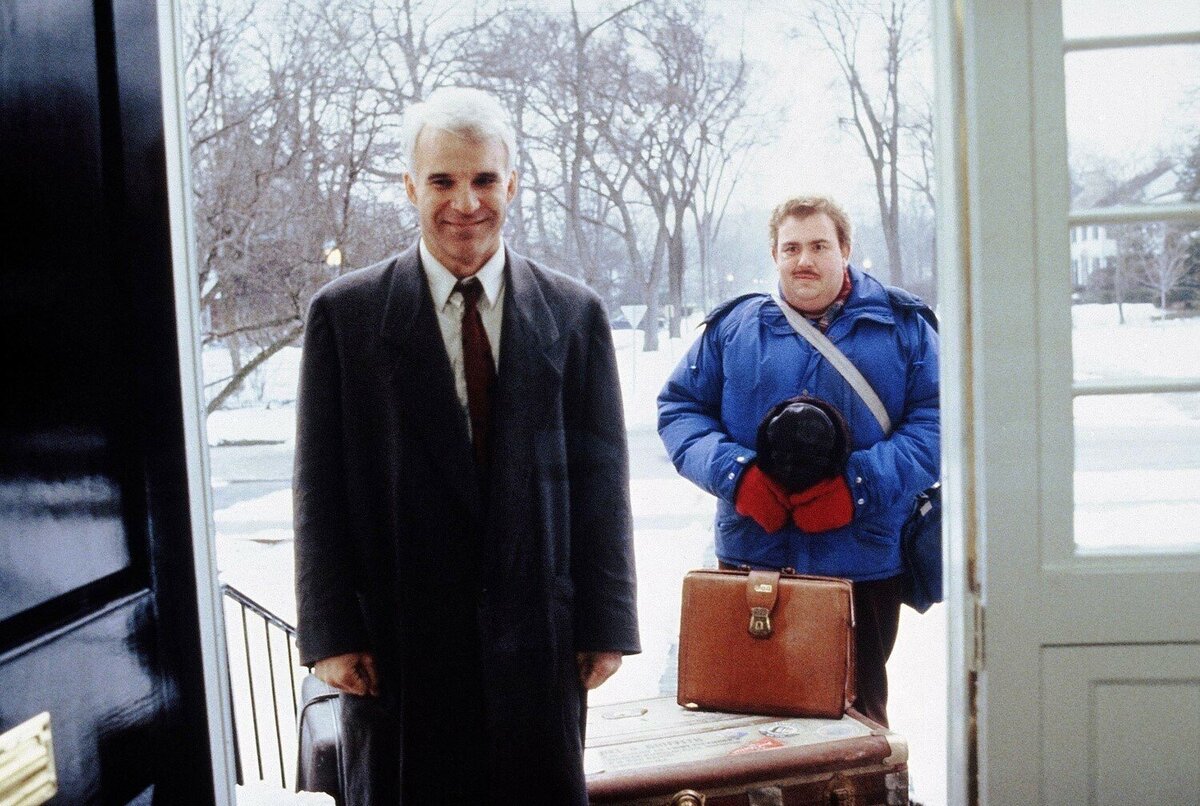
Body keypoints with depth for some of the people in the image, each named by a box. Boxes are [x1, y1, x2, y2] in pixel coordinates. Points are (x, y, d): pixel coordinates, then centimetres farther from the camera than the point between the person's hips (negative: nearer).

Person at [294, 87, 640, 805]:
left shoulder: (574, 313, 2)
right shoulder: (345, 313, -1)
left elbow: (602, 478, 2)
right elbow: (322, 488, -1)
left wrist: (606, 623, 0)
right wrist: (330, 633, -5)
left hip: (539, 637, 1)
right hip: (397, 639, -1)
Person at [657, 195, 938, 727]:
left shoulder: (903, 328, 3)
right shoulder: (732, 326, 7)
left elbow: (934, 422, -3)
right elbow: (679, 408, 7)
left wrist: (860, 486, -17)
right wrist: (734, 472, -11)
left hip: (865, 563, -1)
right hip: (750, 561, 1)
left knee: (858, 716, 14)